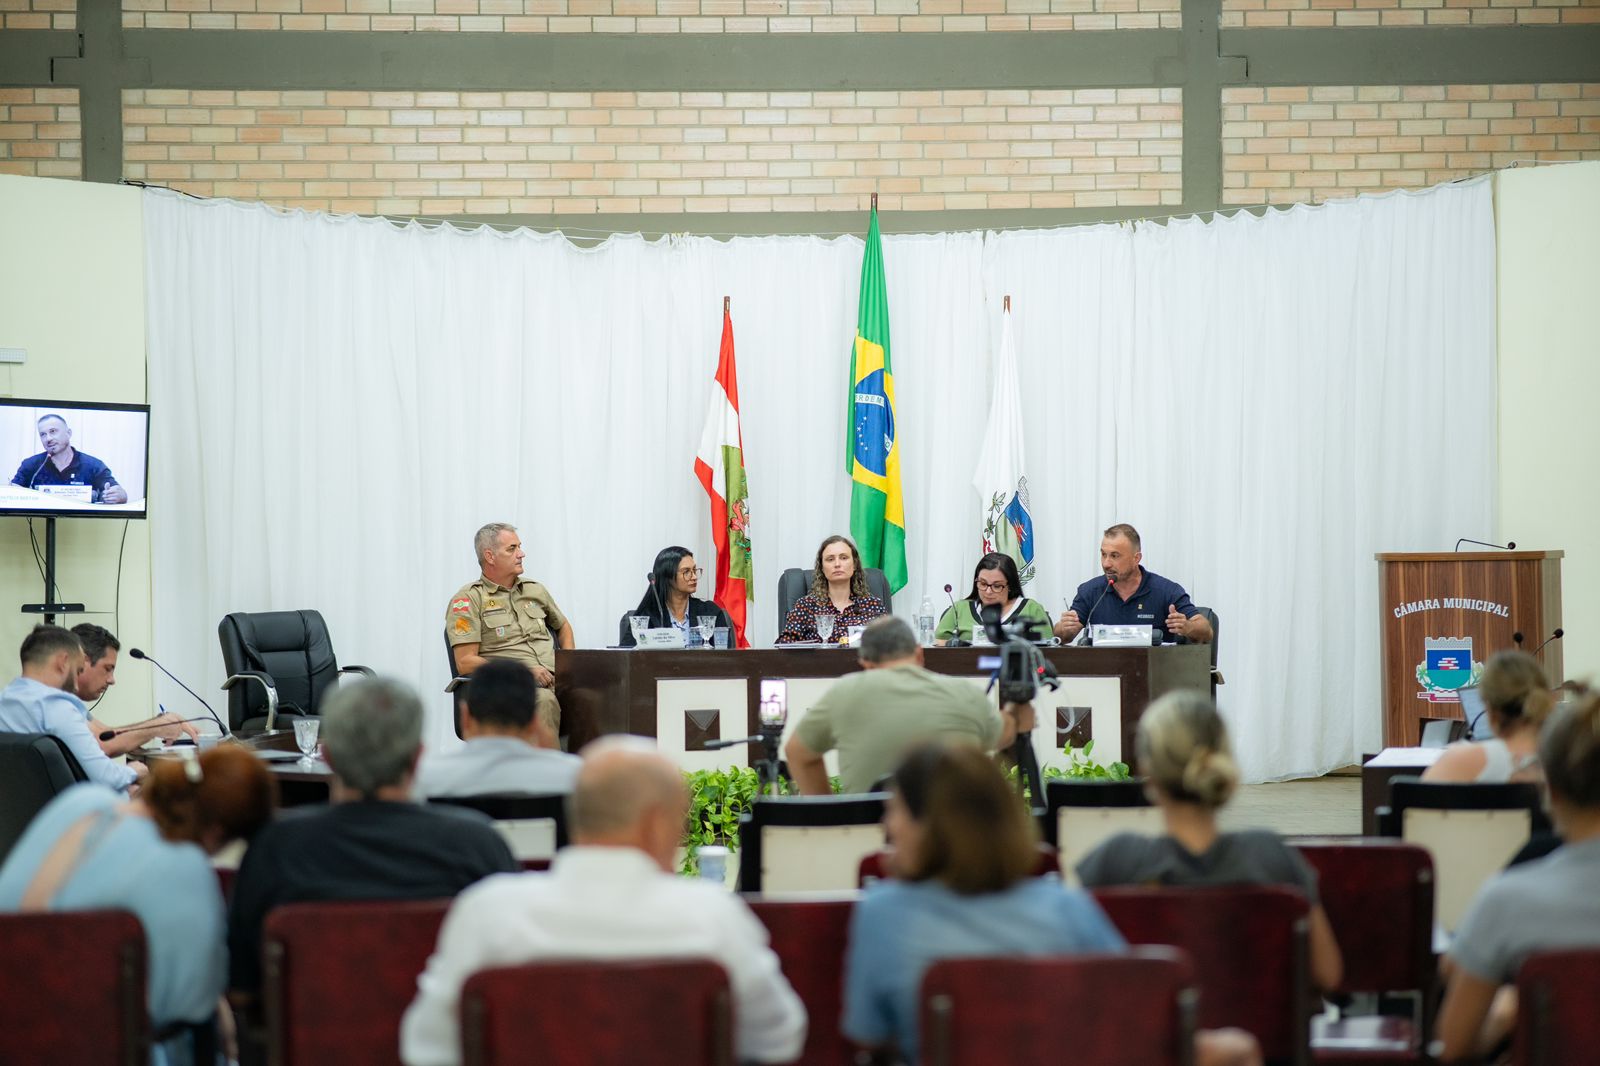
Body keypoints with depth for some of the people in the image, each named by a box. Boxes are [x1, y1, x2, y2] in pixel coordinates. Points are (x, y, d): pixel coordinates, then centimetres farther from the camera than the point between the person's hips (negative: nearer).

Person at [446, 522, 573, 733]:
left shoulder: (535, 590, 23)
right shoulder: (468, 599, 4)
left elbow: (563, 626, 41)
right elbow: (465, 663, -4)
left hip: (553, 679, 5)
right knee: (544, 700, -41)